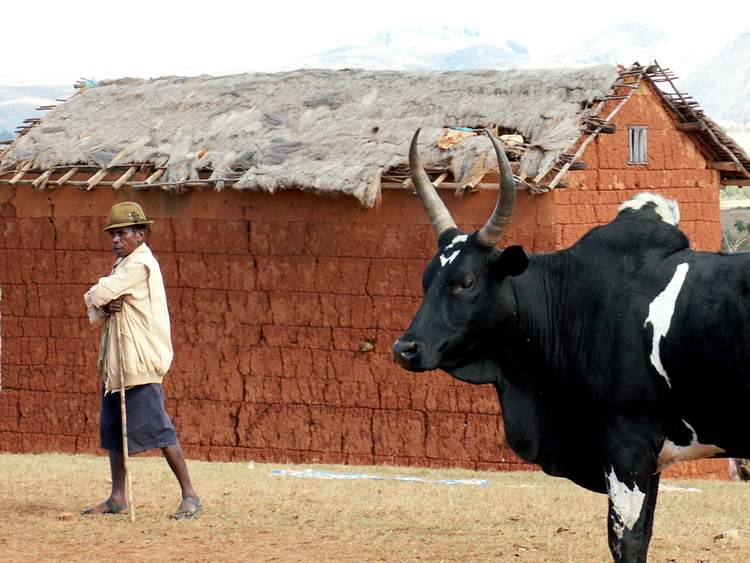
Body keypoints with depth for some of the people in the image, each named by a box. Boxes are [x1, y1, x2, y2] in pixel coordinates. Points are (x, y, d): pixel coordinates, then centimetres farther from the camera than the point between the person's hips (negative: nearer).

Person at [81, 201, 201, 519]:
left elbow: (95, 297, -18)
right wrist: (105, 308, -7)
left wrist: (95, 299, 5)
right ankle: (117, 499, 16)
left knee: (155, 425, -12)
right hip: (116, 362, 10)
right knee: (112, 427, 11)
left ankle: (190, 496, -10)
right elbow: (95, 315, 16)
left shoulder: (139, 264, -13)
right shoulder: (123, 265, 19)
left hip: (140, 360, -10)